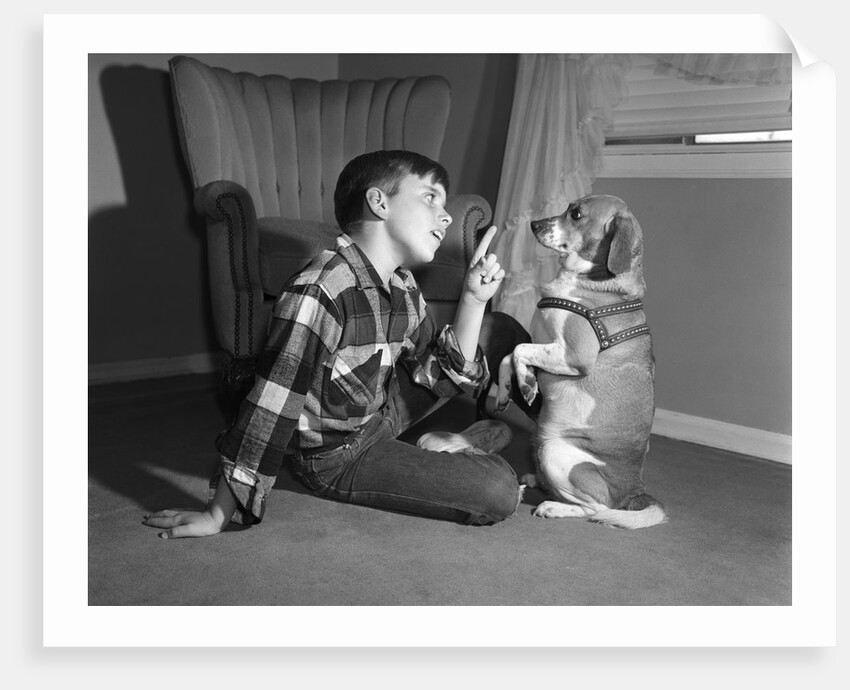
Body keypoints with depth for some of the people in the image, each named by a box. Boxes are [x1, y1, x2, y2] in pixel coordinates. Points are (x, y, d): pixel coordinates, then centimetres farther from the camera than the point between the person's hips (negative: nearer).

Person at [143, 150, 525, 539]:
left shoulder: (403, 286, -5)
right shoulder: (318, 291, -31)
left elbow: (437, 376, -1)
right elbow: (270, 411, -32)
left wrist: (473, 301, -14)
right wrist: (220, 514, -28)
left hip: (381, 415, 8)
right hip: (337, 457, -8)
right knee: (500, 492, -18)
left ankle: (443, 446, 20)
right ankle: (438, 451, 9)